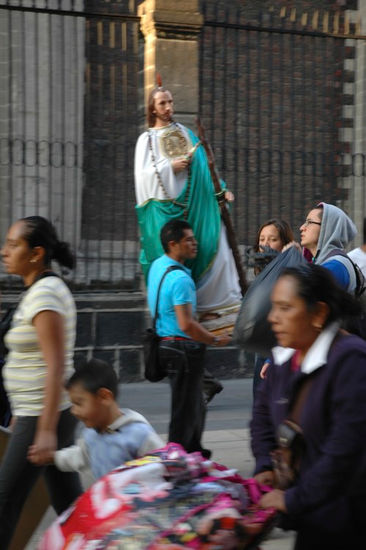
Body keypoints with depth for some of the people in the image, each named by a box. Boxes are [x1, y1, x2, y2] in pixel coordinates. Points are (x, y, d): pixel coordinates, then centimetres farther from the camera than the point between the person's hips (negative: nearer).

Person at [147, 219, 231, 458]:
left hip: (167, 343, 10)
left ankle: (194, 452, 34)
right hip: (184, 347, -10)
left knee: (196, 406, 22)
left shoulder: (157, 266, 8)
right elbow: (186, 325, -27)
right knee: (185, 410, -2)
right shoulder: (180, 278, -22)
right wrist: (215, 340, -14)